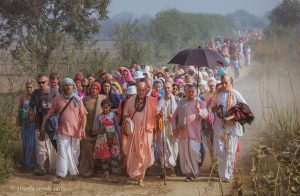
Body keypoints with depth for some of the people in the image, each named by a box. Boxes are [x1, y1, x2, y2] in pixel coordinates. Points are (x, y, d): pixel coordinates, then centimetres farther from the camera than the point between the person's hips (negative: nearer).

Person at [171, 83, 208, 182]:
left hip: (194, 133, -3)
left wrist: (199, 110, -33)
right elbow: (174, 116, 17)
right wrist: (174, 128, 6)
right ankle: (188, 174, 14)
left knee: (193, 151, -12)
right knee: (184, 154, 4)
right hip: (182, 132, 3)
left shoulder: (200, 103, 3)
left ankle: (195, 171, 11)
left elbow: (205, 116, -13)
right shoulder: (181, 102, 12)